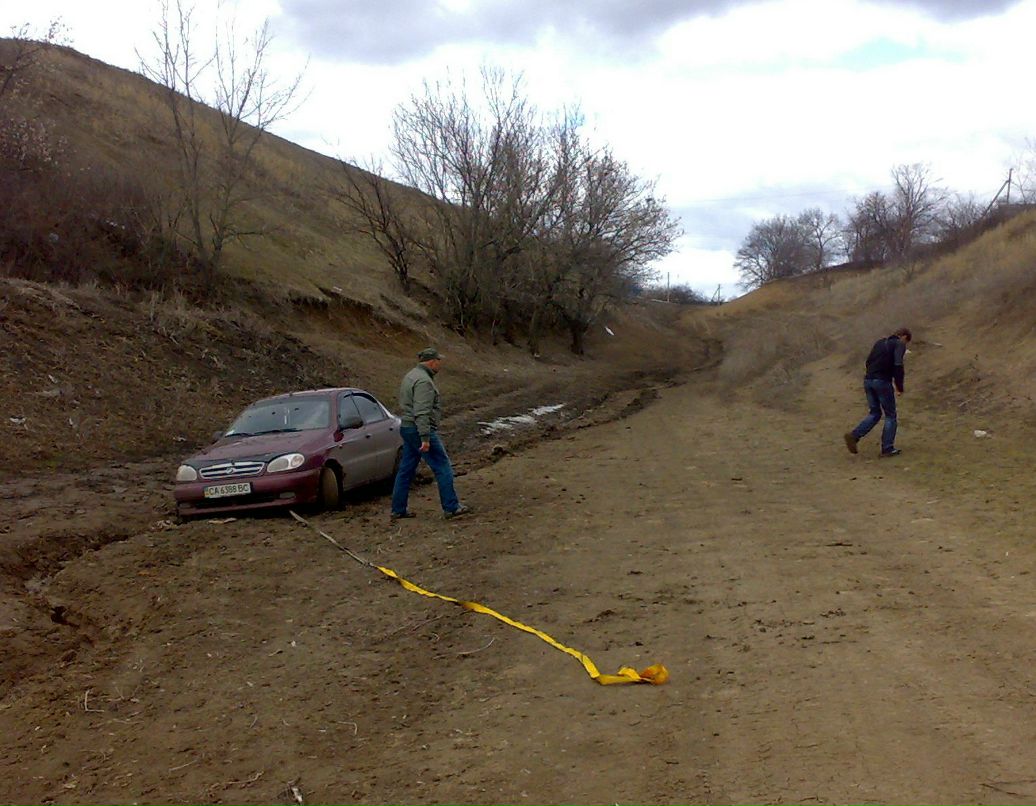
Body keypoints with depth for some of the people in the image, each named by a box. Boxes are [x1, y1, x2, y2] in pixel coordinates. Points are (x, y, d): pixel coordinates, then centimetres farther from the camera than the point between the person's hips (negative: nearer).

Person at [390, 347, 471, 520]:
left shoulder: (411, 376, 16)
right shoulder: (424, 381, -18)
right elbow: (422, 412, -24)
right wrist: (425, 438, -26)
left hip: (407, 428, 10)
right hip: (419, 430, -10)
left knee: (406, 470, 12)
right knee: (443, 468, -2)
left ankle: (398, 509, 15)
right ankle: (451, 508, 1)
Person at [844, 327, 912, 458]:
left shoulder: (880, 342, 20)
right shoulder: (899, 344, -1)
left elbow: (868, 361, 20)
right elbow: (898, 365, -14)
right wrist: (900, 386, -7)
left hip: (868, 380, 7)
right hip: (882, 382, -6)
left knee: (875, 413, 16)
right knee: (890, 415, 8)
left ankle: (854, 435, -2)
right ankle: (887, 448, 8)